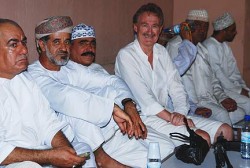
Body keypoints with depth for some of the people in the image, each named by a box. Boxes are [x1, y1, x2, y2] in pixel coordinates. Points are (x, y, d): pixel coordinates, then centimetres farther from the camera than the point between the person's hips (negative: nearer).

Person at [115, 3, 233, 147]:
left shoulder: (162, 51, 14)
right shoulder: (126, 55, -8)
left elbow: (175, 86, 8)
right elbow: (143, 97, -17)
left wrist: (180, 112, -11)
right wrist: (171, 118, -21)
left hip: (165, 113, 7)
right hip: (143, 118, -7)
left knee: (225, 130, -3)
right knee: (202, 138, -25)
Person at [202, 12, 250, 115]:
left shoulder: (225, 45, 14)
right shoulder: (210, 46, -16)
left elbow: (233, 69, 15)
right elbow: (217, 75, -19)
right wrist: (238, 90, -13)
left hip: (230, 85, 9)